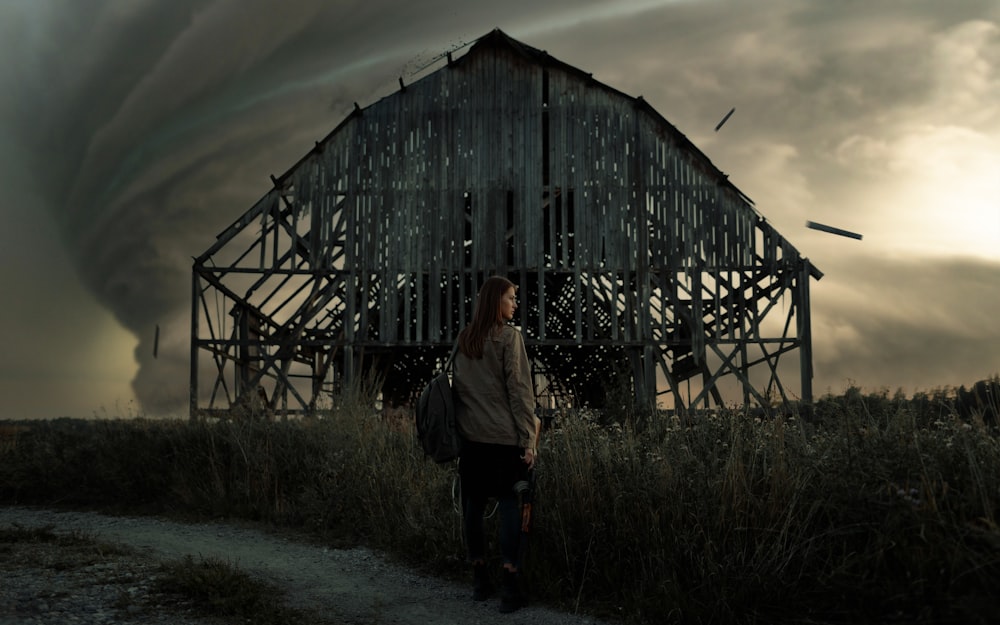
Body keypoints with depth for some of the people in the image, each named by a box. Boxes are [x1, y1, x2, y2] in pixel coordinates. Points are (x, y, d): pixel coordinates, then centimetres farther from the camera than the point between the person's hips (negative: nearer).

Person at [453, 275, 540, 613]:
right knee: (509, 506, -2)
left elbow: (457, 388, 13)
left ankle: (479, 580, 15)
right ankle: (510, 584, -5)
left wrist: (458, 431, 17)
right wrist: (529, 438, -10)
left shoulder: (463, 339, 11)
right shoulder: (509, 336, -7)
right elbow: (519, 391, -11)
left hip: (470, 436, 5)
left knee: (473, 505, 8)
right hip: (504, 436, -5)